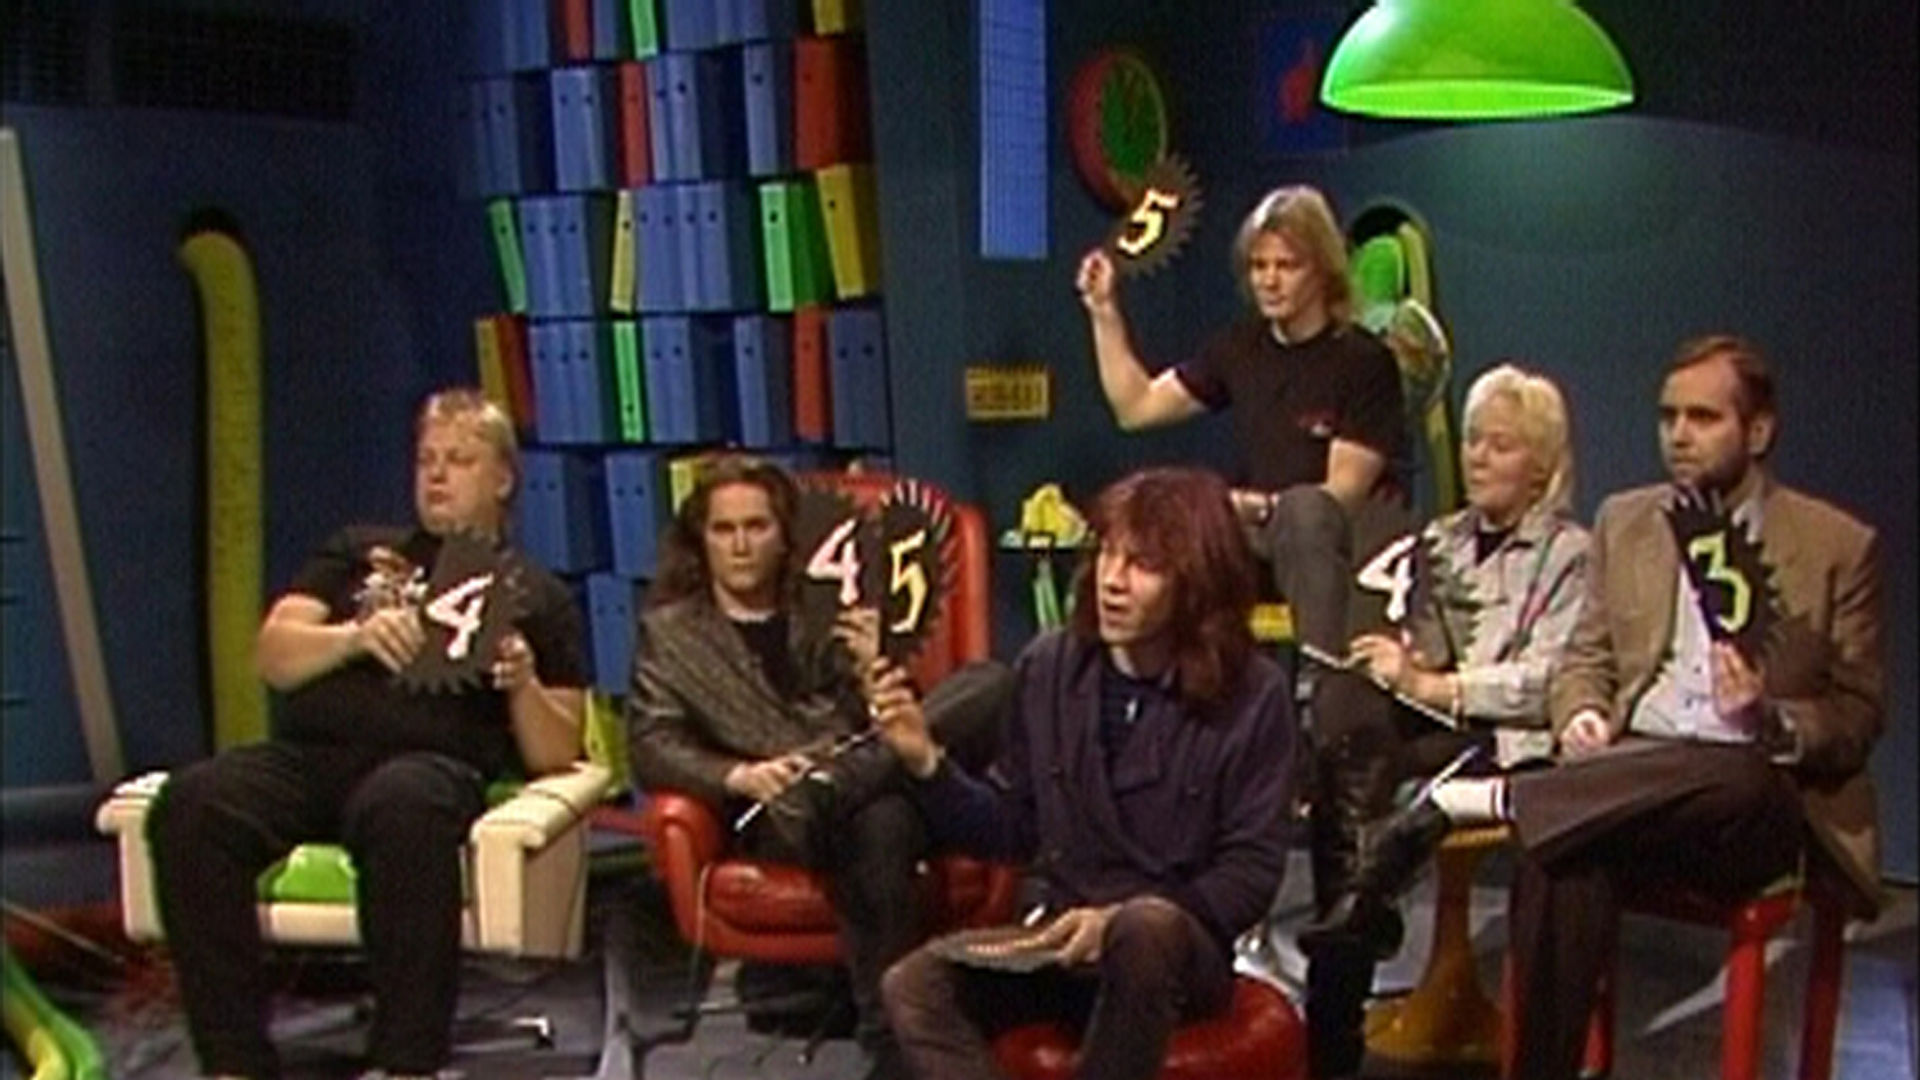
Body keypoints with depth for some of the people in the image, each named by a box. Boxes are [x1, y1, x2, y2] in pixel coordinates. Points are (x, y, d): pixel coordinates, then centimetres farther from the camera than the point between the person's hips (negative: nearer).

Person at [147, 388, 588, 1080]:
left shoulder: (536, 598, 20)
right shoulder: (359, 552, 29)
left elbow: (556, 756, 11)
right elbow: (275, 659, 14)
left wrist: (523, 685, -9)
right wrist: (355, 637, -5)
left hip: (433, 763, -3)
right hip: (308, 751, 3)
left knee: (402, 807, -40)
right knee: (191, 803, -29)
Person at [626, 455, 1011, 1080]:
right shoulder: (670, 630, 19)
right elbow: (652, 750, 4)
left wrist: (873, 672, -4)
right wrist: (741, 775, -16)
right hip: (776, 820, -4)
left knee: (991, 684, -26)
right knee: (878, 823, -42)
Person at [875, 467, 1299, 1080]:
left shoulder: (1253, 696, -8)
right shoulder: (1049, 666, 2)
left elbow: (1252, 870, -8)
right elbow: (1012, 829, 10)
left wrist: (1120, 921, -21)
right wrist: (928, 763, -6)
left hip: (1177, 950, -3)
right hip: (1057, 942, 4)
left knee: (1147, 927, -39)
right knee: (912, 987, -23)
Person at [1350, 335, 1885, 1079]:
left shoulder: (1840, 546, 6)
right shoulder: (1624, 521, 17)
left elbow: (1859, 716, 6)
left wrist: (1773, 721, -16)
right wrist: (1581, 714, -7)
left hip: (1758, 795, -2)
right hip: (1629, 774, 2)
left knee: (1736, 781, -40)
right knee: (1563, 858, -34)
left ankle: (1478, 800, -35)